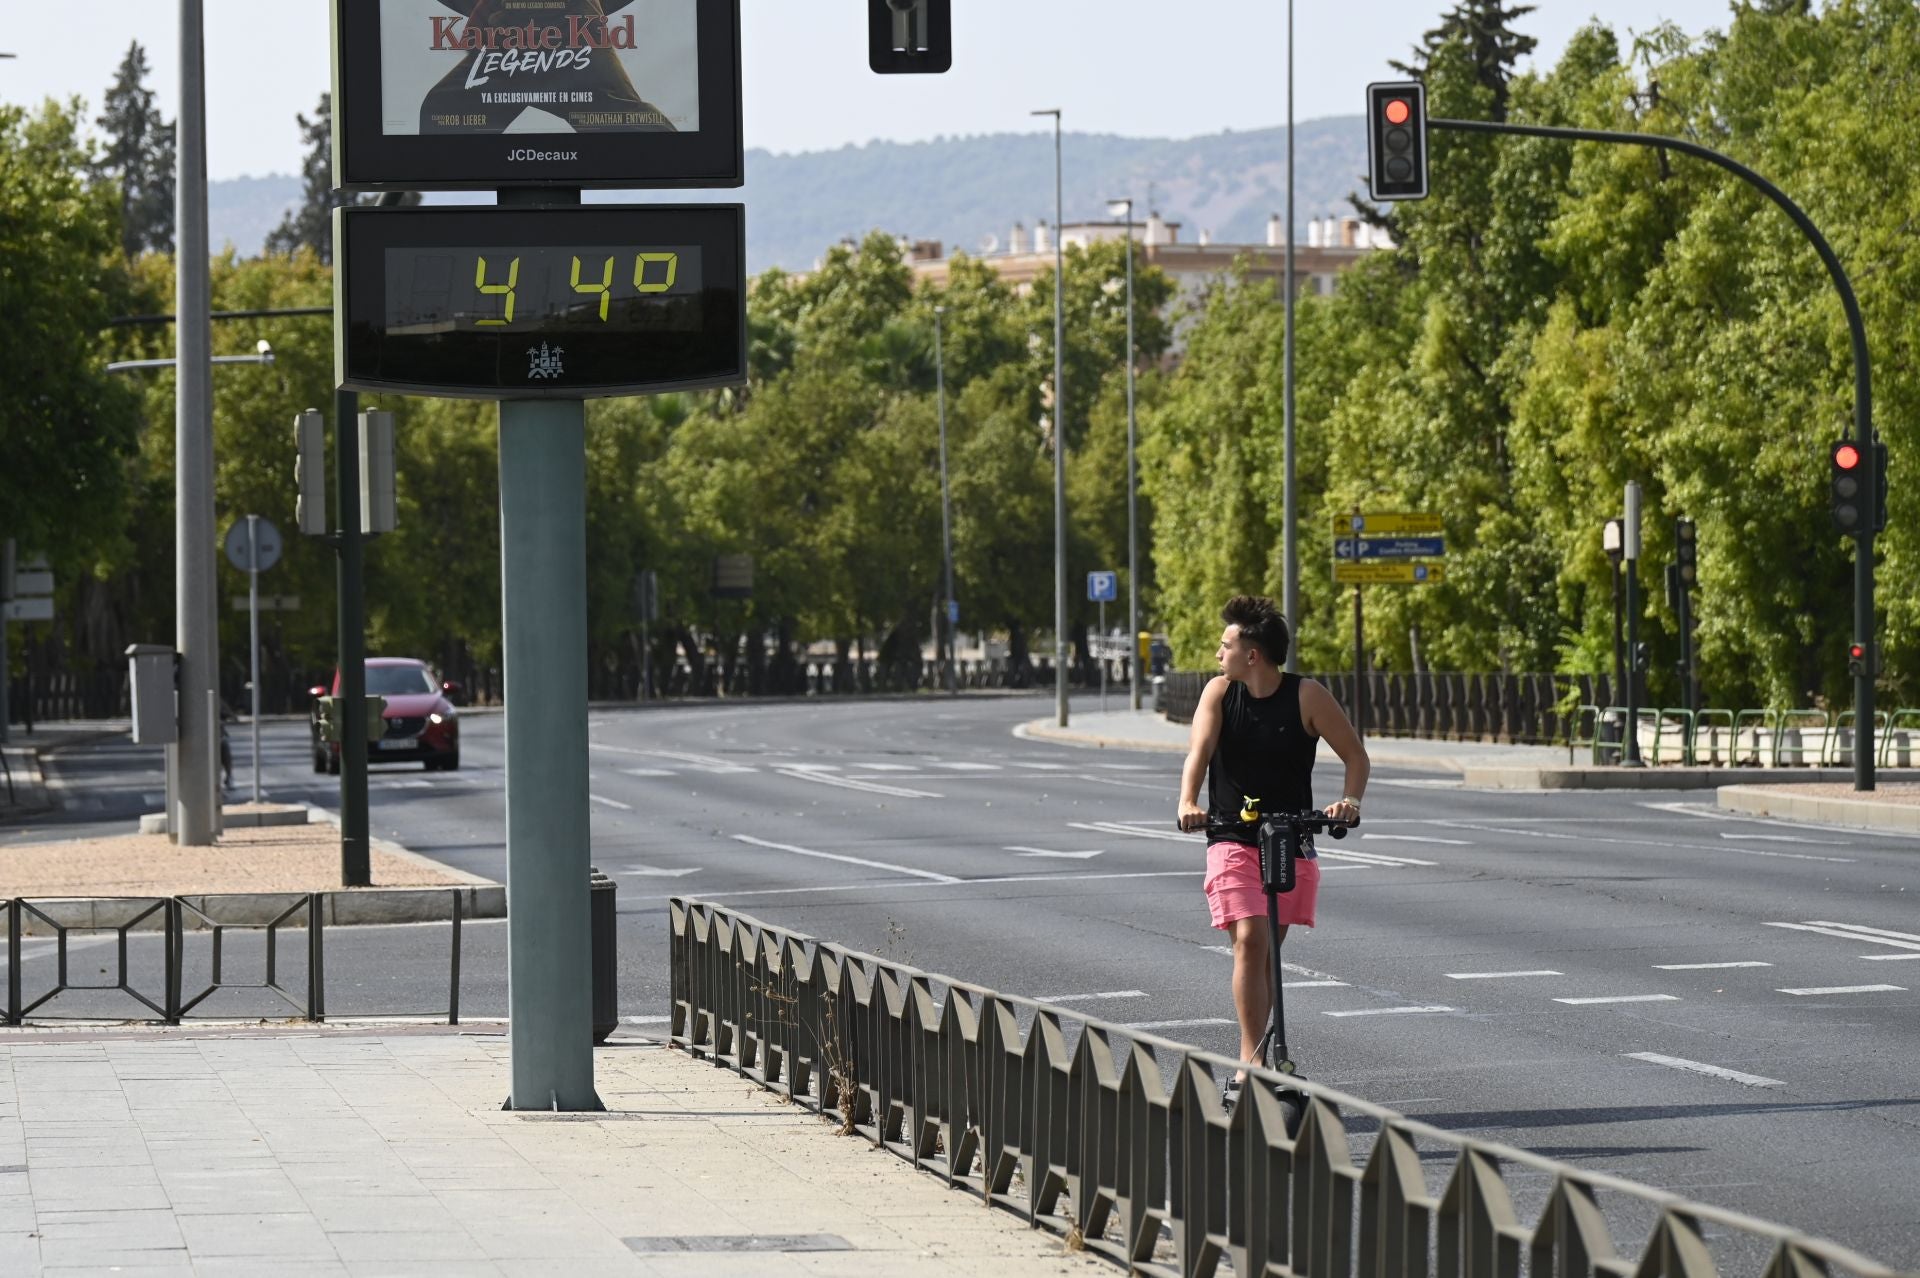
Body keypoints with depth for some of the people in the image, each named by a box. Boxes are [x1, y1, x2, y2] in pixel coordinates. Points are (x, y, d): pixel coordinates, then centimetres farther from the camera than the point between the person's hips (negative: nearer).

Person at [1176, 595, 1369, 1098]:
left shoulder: (1307, 696, -7)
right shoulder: (1219, 692, -3)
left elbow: (1355, 754, -4)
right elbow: (1199, 750, -13)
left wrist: (1351, 799, -23)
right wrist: (1188, 802, -32)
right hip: (1232, 838, -1)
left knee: (1269, 950, 7)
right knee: (1249, 942, -16)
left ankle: (1254, 1060, 19)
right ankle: (1251, 1063, -19)